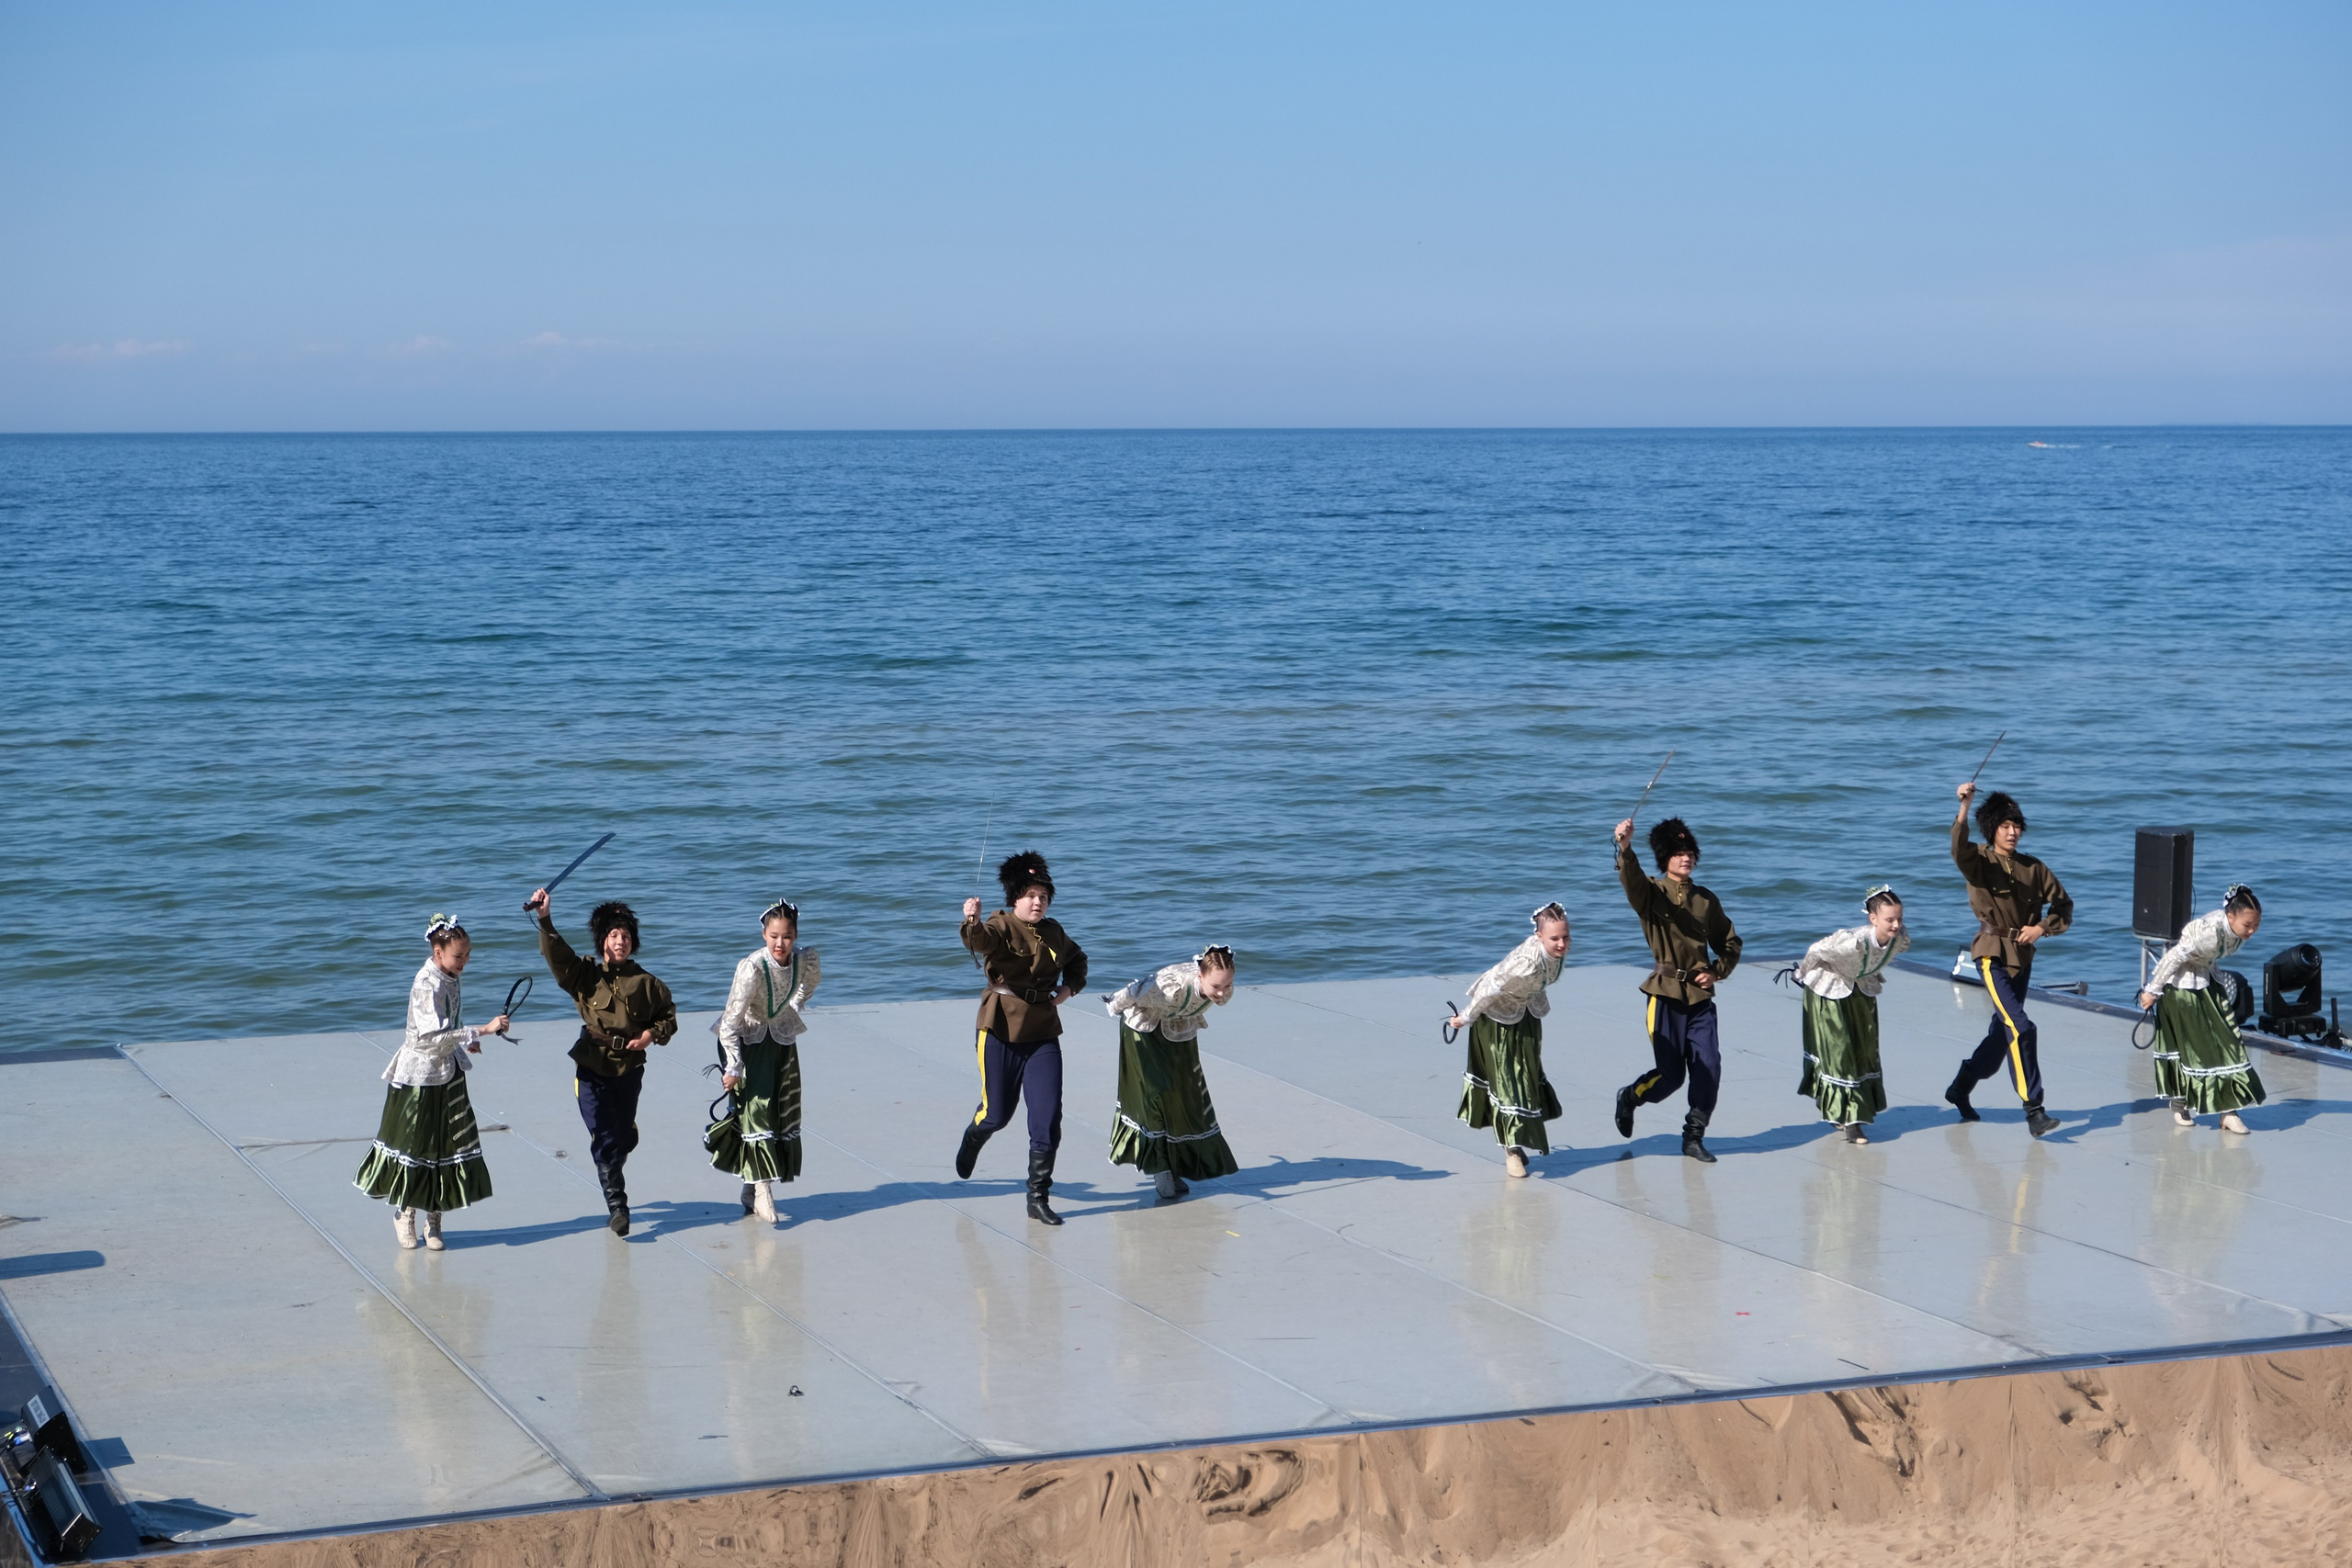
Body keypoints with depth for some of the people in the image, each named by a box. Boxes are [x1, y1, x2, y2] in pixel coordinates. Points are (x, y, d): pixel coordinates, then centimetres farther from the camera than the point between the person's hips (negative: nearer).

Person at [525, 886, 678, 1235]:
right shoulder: (586, 977, 0)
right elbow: (557, 956, -14)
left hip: (629, 1069, 2)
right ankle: (616, 1205, -5)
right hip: (593, 1069, -2)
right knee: (603, 1139, -9)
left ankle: (611, 1178, 43)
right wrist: (545, 920, -27)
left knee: (624, 1137, 14)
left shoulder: (645, 983, 2)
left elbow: (669, 1015, 11)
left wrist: (652, 1034, -9)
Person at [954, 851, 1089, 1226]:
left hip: (1043, 1034, 4)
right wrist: (973, 923, -57)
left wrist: (1070, 987, 8)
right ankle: (973, 1138, 44)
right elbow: (981, 941, -35)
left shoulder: (1053, 932, 7)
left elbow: (1077, 959, 28)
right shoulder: (1002, 926, -10)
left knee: (1048, 1118, -5)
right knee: (997, 1113, 6)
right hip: (1002, 1032, -4)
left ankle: (1038, 1198, 5)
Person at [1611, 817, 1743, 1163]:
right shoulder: (1652, 893, -3)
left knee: (1708, 1068, -4)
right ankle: (1628, 1098, 30)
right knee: (1671, 1074, -1)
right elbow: (1631, 879, -27)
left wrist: (1717, 972, 1)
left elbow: (1730, 942, 19)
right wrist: (1625, 848, -46)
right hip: (1666, 994, -4)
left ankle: (1694, 1137, 12)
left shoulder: (1706, 900, 10)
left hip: (1700, 995, 4)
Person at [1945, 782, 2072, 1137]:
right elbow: (1960, 852, -31)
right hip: (1993, 954, -6)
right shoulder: (1981, 862, -7)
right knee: (2020, 1028, -18)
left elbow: (2063, 904, 11)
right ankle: (2033, 1110, -18)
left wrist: (2042, 927, -8)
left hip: (2023, 957, 6)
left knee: (2002, 1031, 15)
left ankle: (1960, 1089, 36)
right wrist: (1964, 809, -45)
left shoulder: (2032, 867, 6)